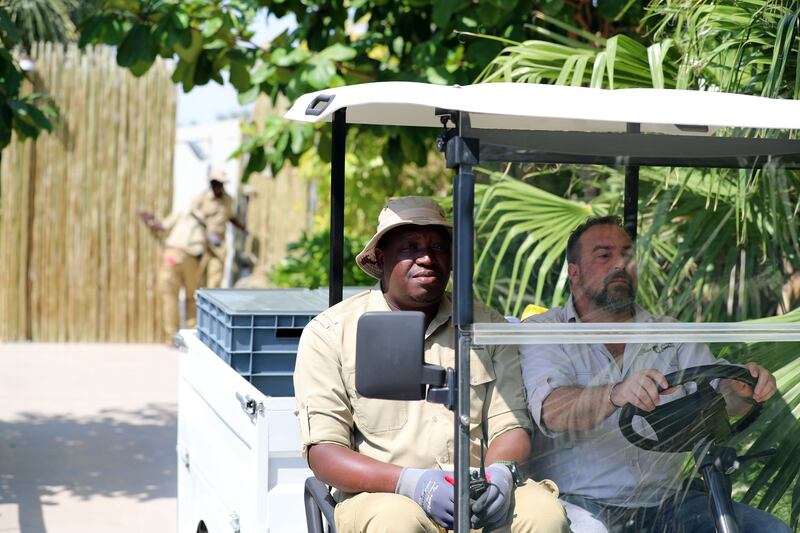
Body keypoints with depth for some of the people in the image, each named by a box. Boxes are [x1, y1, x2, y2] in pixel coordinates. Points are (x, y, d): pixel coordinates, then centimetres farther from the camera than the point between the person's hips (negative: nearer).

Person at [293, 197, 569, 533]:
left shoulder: (486, 325, 14)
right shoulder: (329, 332, 4)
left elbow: (509, 424, 10)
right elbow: (322, 453, -4)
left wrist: (500, 472, -15)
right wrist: (408, 482, -21)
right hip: (380, 496, -3)